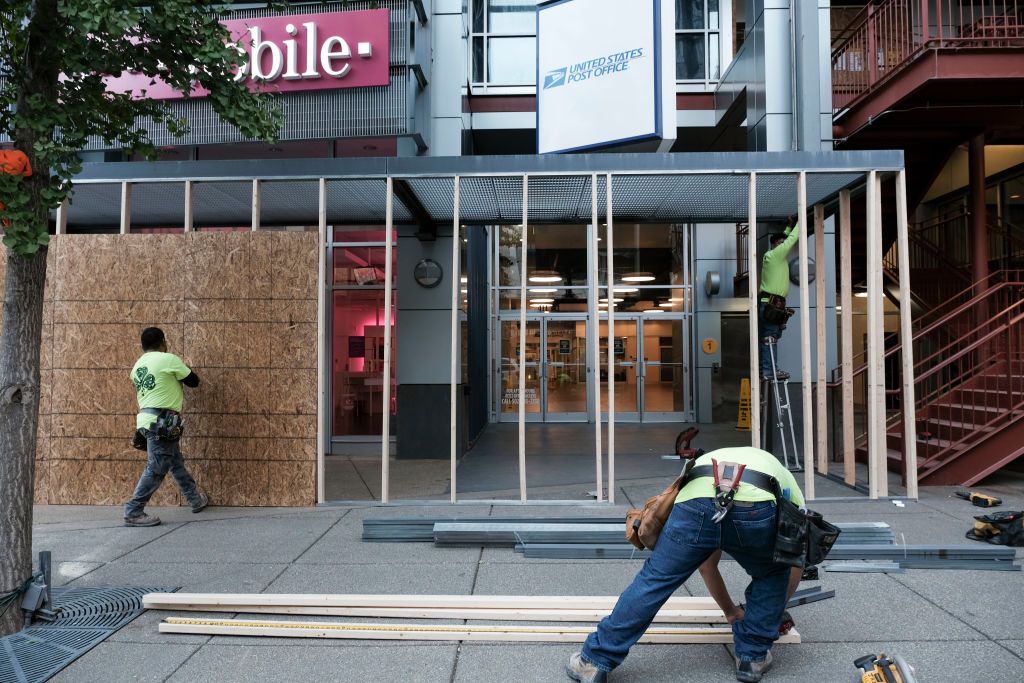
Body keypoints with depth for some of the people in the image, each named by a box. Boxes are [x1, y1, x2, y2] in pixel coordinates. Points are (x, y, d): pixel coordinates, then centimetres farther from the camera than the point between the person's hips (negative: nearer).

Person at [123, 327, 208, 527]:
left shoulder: (138, 365, 15)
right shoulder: (168, 359, -8)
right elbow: (193, 381, -2)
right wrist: (185, 369, 19)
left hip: (148, 419, 9)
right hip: (160, 422, -9)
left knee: (176, 463, 17)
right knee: (156, 469, -5)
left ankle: (196, 499, 28)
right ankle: (133, 512, -2)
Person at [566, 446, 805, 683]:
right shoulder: (783, 476, 43)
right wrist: (779, 610, 59)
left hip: (695, 504, 1)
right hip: (757, 508, -1)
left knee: (654, 579, 13)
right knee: (774, 573, 32)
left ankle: (595, 661, 18)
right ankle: (752, 655, 34)